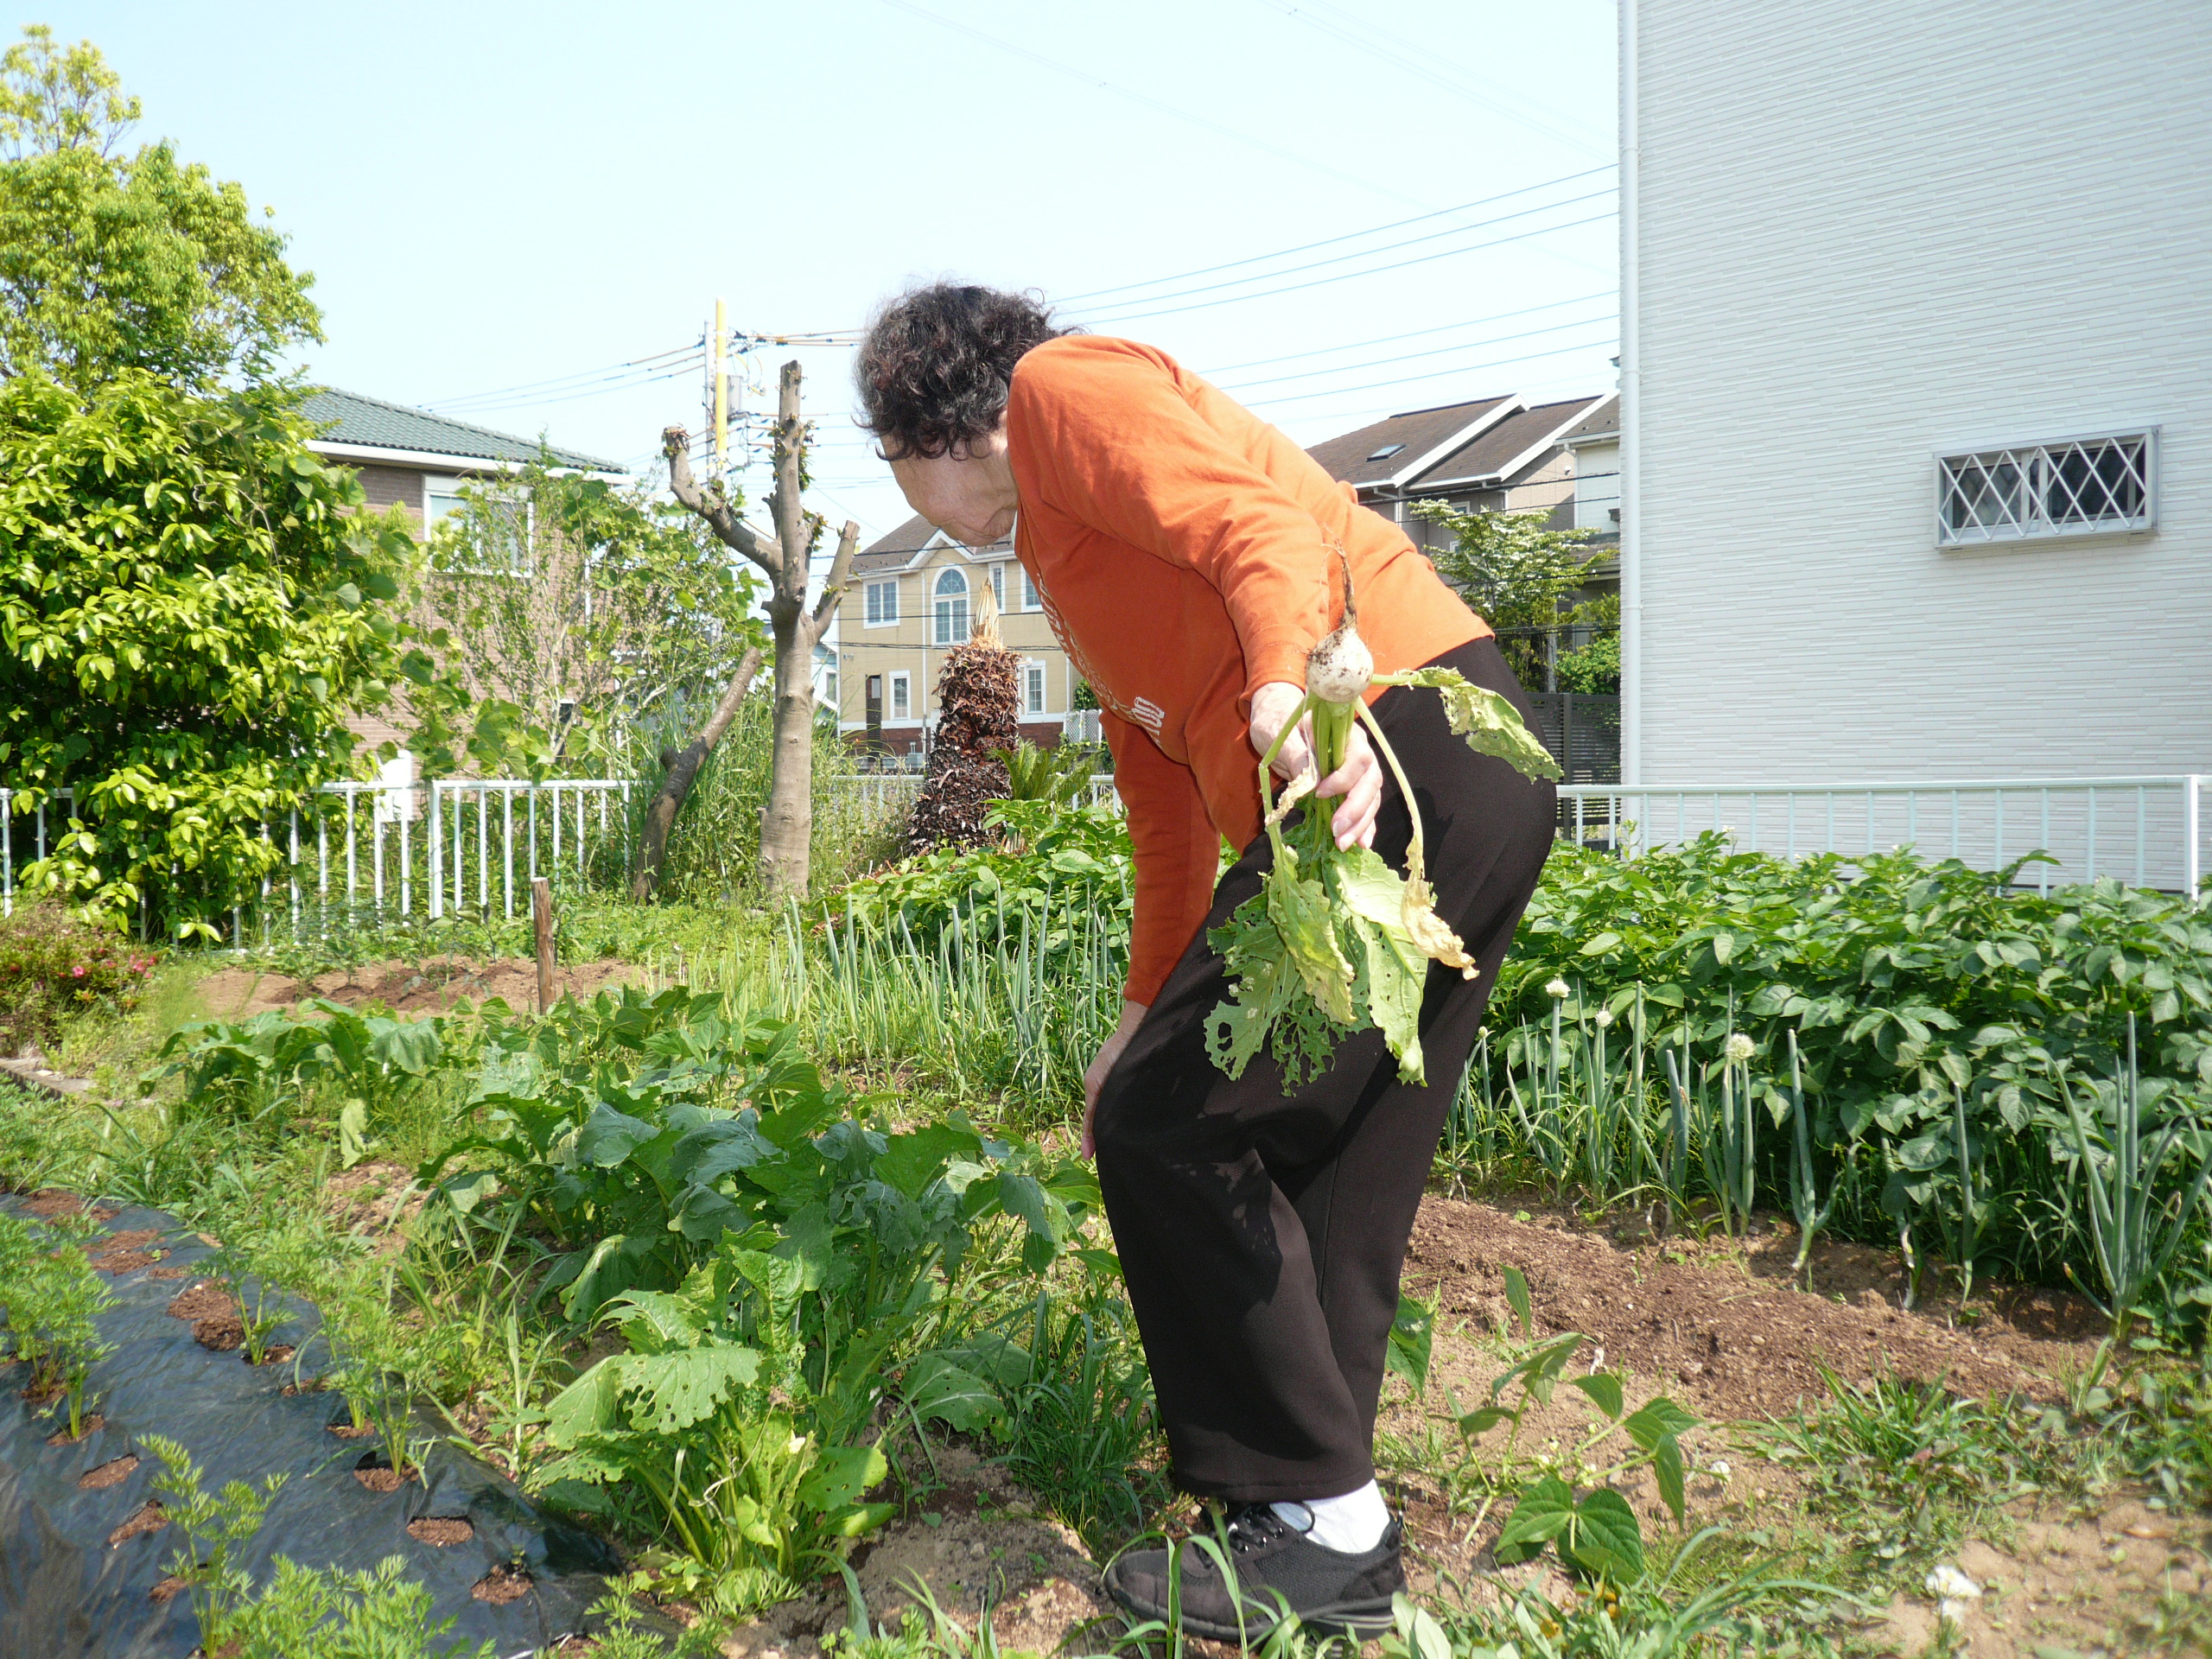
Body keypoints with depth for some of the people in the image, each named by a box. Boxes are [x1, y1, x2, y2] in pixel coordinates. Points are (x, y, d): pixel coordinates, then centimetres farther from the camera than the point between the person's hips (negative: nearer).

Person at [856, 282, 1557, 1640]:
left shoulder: (1062, 385, 4)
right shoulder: (1070, 566, 30)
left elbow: (1261, 522, -16)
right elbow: (1169, 812, 31)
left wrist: (1289, 686, -34)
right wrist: (1150, 1018, 34)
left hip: (1406, 750, -10)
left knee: (1172, 1130, -5)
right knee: (1330, 1169, 11)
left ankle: (1323, 1524, 5)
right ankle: (1337, 1543, 21)